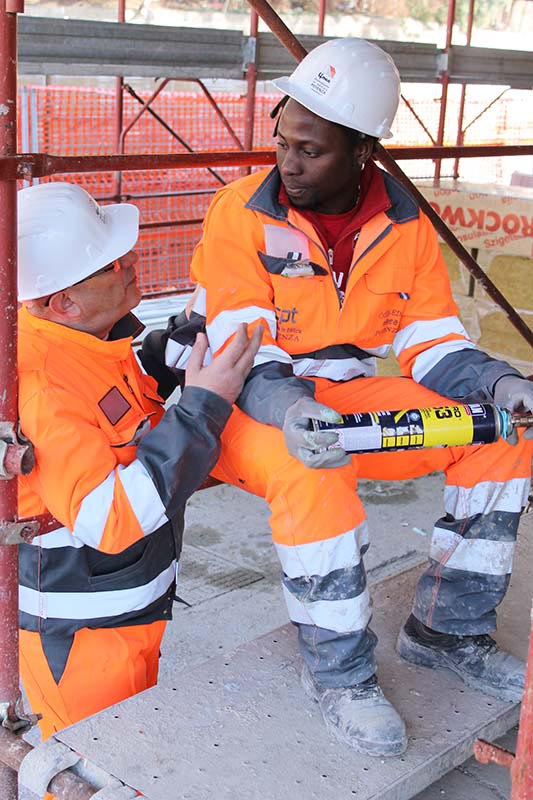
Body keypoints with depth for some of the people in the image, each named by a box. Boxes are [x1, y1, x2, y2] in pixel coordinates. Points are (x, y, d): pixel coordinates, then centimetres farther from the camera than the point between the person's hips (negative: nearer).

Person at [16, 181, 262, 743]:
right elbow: (108, 521, -34)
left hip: (130, 607, 9)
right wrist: (201, 408, -33)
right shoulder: (43, 387, -31)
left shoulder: (109, 330, -2)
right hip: (79, 633, -9)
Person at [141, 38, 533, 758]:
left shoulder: (406, 229, -1)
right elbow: (242, 353, -21)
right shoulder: (243, 212, -14)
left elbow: (431, 342, 1)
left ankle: (447, 630, 5)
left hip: (346, 393, 5)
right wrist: (289, 409, -42)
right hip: (246, 401, -5)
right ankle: (339, 673, -15)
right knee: (314, 476, -38)